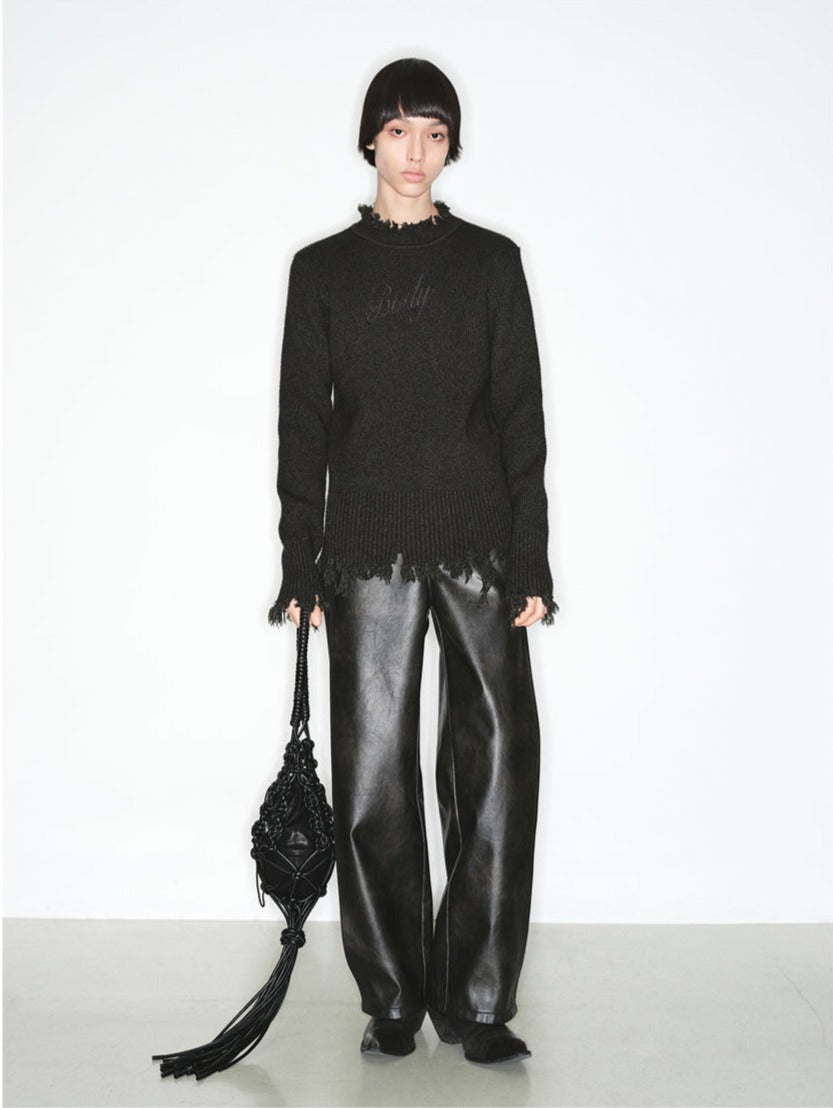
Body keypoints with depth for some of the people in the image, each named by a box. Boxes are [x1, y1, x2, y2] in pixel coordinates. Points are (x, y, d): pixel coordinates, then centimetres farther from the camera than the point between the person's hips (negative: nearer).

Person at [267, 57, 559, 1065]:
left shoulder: (491, 261, 8)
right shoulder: (322, 270, 9)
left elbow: (521, 416, 5)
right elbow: (301, 426, 7)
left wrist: (530, 563, -2)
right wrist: (300, 569, 1)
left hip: (478, 541, 0)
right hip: (367, 547, 0)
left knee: (497, 761, -4)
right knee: (375, 771, 2)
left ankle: (476, 1001, 9)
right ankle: (393, 999, 17)